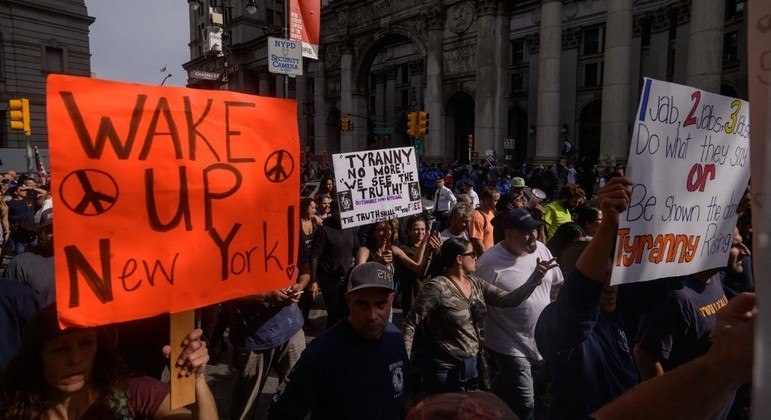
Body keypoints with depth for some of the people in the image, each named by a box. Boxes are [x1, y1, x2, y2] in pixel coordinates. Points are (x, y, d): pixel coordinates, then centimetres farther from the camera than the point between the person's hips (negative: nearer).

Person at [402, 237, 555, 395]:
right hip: (446, 370, -7)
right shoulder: (437, 287, -17)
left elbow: (509, 300, -1)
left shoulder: (476, 283, 4)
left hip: (473, 364, 7)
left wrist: (536, 277, -11)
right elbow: (411, 323, -15)